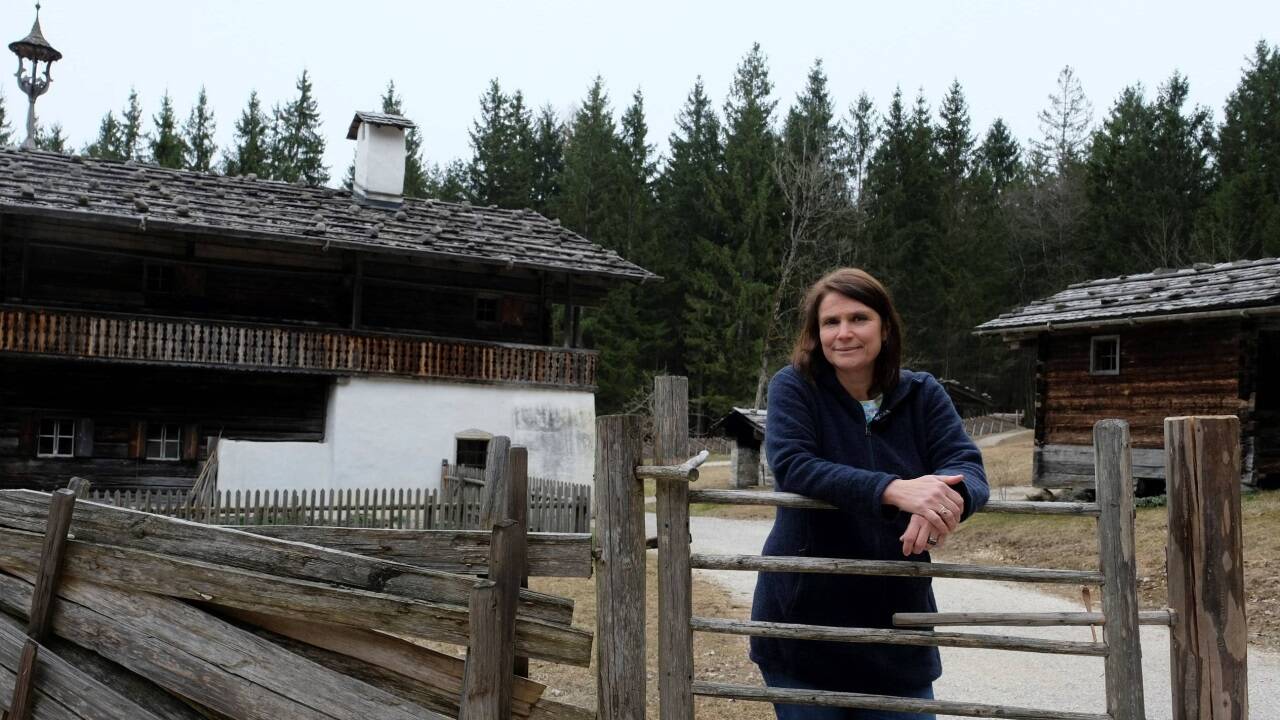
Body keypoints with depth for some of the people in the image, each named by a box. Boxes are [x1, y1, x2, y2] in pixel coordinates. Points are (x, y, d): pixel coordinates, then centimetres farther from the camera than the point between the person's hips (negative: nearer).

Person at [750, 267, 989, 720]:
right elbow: (791, 465, -25)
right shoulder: (793, 387, -9)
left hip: (897, 614, 3)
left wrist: (947, 498, -37)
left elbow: (968, 467, -11)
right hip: (804, 618, -2)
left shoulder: (921, 393, 0)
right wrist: (893, 490, -38)